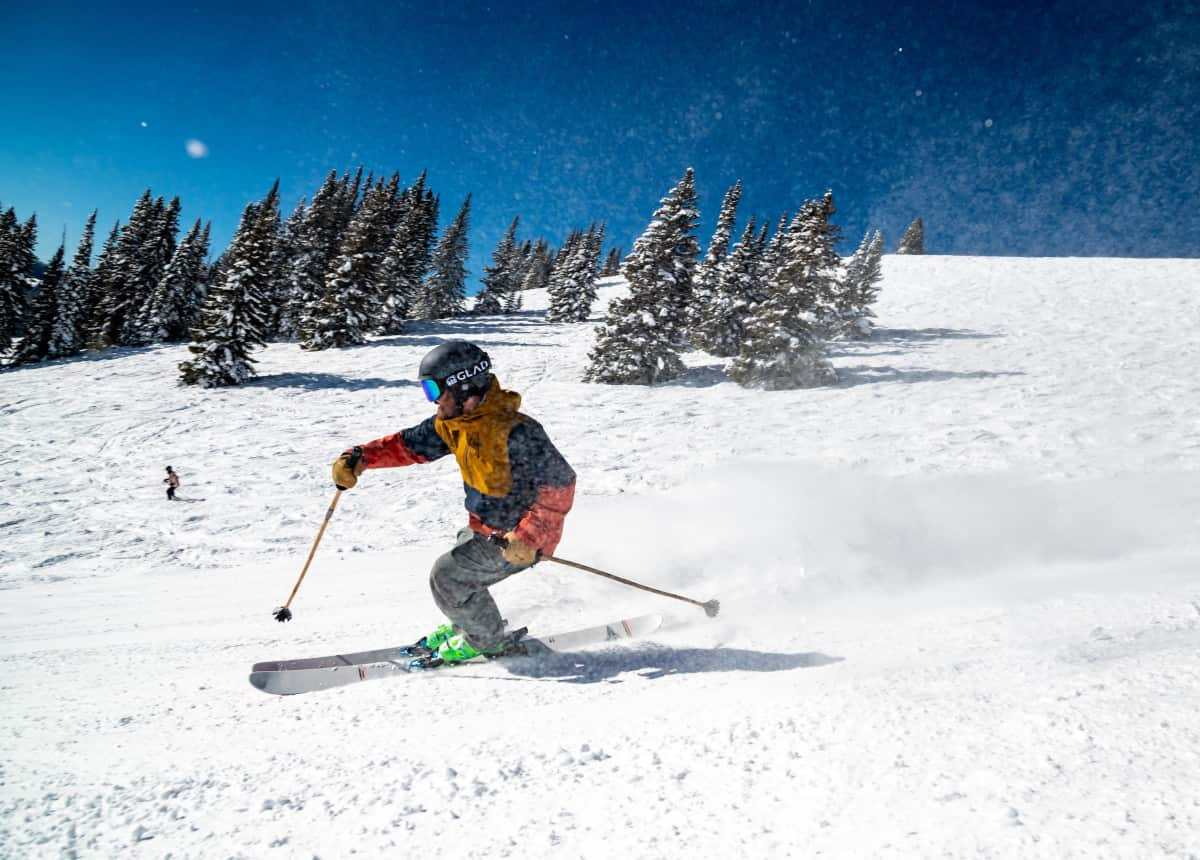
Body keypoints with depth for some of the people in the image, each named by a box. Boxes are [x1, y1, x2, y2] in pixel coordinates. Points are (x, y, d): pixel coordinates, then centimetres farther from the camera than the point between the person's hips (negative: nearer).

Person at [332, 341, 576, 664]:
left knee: (447, 578, -8)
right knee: (450, 573, 17)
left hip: (518, 540, -8)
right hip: (484, 528, 8)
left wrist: (528, 537, -34)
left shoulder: (515, 433, -31)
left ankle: (487, 641, 16)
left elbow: (561, 483, -29)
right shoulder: (453, 423, -4)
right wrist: (360, 457, -13)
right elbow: (410, 444, 2)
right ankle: (467, 625, 44)